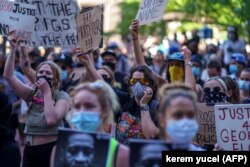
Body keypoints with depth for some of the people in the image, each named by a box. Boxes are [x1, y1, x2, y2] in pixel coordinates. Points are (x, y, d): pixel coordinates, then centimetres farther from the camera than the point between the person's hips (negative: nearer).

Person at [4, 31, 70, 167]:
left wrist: (47, 92, -12)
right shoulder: (32, 94, 10)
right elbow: (9, 75, 1)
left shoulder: (61, 97, -2)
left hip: (51, 149, -4)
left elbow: (51, 120, -19)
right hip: (30, 150, 4)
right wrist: (13, 49, -8)